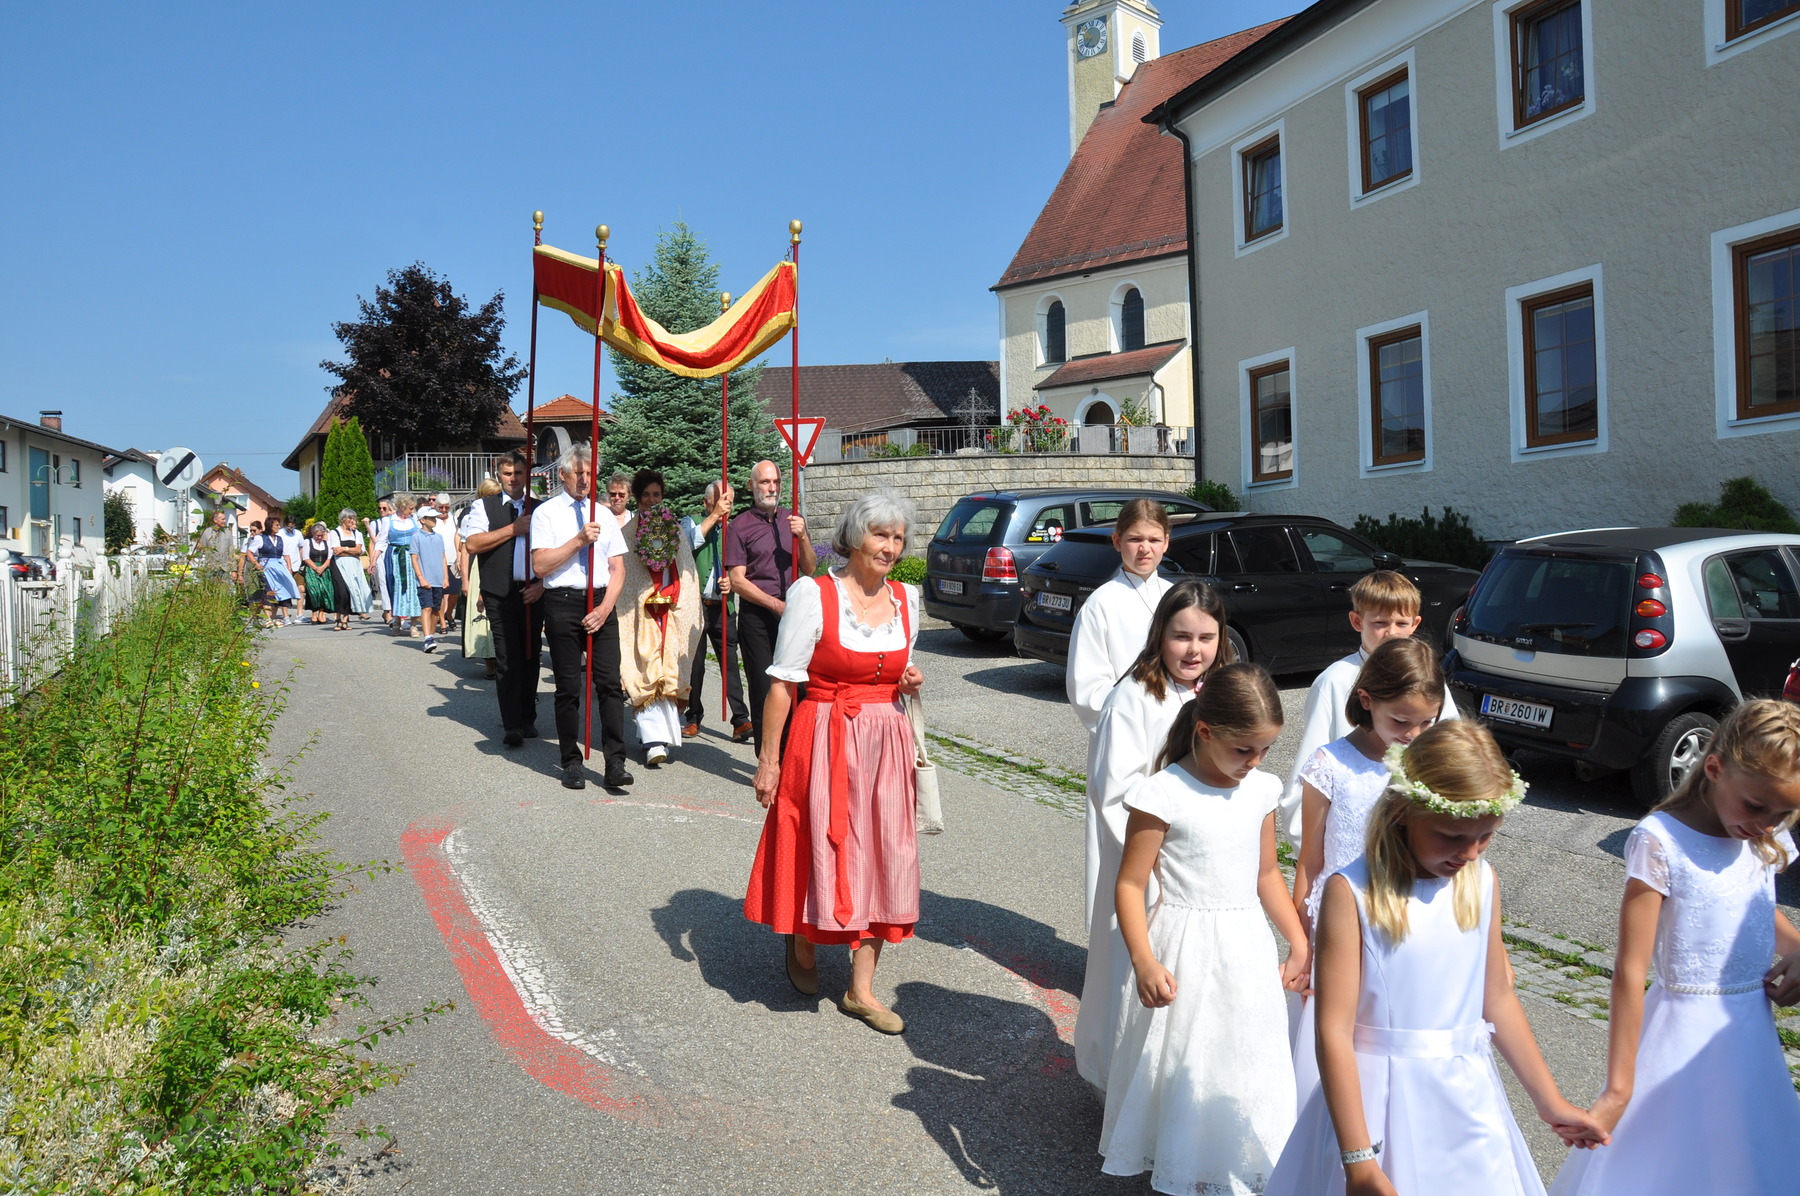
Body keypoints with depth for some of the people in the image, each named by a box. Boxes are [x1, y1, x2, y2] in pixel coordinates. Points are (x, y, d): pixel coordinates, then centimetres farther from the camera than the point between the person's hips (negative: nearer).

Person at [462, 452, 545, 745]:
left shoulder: (539, 509, 13)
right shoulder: (484, 507, 6)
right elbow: (473, 544, -9)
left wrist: (542, 585, -2)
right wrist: (514, 529, -10)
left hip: (533, 592, 3)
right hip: (500, 594, -3)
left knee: (530, 657, 8)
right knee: (507, 659, -7)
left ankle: (527, 718, 19)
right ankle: (511, 725, -4)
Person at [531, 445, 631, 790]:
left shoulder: (605, 515, 15)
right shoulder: (546, 513, 3)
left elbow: (617, 569, 10)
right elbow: (540, 565, -8)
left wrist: (605, 608, -4)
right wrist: (579, 540, -15)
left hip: (602, 602, 3)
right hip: (563, 602, -3)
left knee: (609, 683, -5)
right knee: (568, 687, 3)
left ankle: (615, 762, -5)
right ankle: (572, 762, 13)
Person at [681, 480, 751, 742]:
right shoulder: (691, 522, 6)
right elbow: (689, 542, -17)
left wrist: (732, 580, -7)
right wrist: (714, 515, -16)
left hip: (724, 606, 1)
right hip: (695, 603, -1)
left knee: (730, 661, -6)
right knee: (694, 663, 5)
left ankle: (741, 721, -10)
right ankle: (693, 718, 17)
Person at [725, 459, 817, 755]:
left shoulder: (792, 520, 13)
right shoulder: (740, 526, 1)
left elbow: (810, 569, 9)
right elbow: (737, 581, -4)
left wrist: (802, 537, -9)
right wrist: (777, 605, -11)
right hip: (757, 616, -3)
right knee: (764, 689, -2)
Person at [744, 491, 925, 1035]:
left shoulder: (906, 598, 7)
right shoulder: (813, 594, -10)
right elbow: (783, 682, -9)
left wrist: (911, 680, -2)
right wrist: (768, 758, -12)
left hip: (887, 744, 5)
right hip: (825, 740, -5)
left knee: (882, 858, 6)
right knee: (820, 851, 4)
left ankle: (861, 990, 18)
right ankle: (801, 949, 36)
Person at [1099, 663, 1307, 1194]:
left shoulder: (1262, 789, 1)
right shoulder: (1163, 795, -17)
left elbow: (1267, 873, 13)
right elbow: (1131, 883, -13)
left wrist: (1299, 943, 12)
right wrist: (1144, 962, -21)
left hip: (1248, 945, 5)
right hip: (1187, 948, -5)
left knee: (1250, 1060, 14)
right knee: (1187, 1063, 7)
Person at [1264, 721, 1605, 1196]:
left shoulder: (1482, 882, 1)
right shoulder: (1353, 892, -17)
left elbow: (1497, 999, 13)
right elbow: (1334, 1031, -18)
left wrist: (1550, 1103, 20)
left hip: (1466, 1098, 5)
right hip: (1379, 1100, -5)